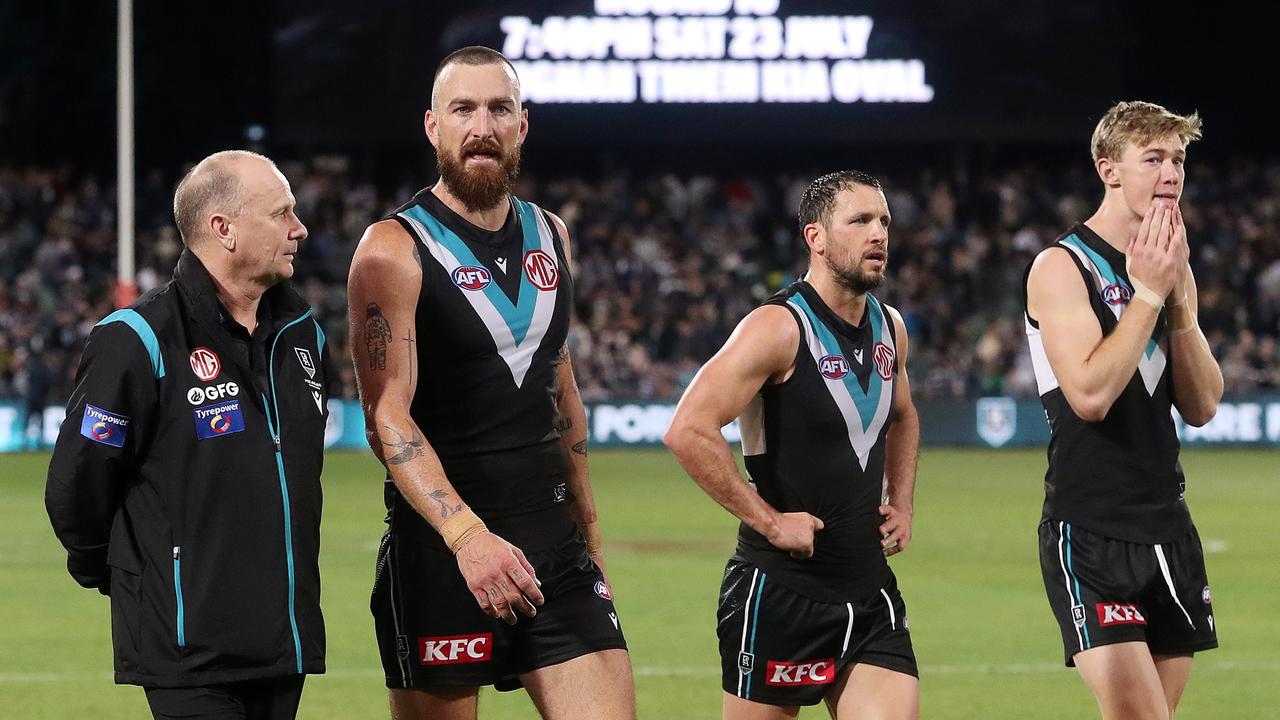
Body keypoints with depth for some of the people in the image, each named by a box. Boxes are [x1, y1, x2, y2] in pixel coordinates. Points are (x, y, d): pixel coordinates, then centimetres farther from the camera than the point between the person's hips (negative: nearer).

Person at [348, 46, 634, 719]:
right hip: (440, 547, -5)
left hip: (553, 541, 5)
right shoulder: (394, 250, -8)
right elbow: (387, 417, -16)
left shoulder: (549, 237, 12)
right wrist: (467, 536, -28)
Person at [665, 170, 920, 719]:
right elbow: (688, 431, -25)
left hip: (870, 588, 6)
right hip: (780, 588, -6)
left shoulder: (889, 328, 10)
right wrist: (768, 521, -20)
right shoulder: (780, 328, -15)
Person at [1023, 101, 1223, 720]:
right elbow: (1090, 394, -21)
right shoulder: (1062, 267, -9)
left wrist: (1180, 297, -5)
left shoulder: (1170, 268, 12)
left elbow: (1201, 407, 6)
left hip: (1167, 528, 7)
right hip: (1089, 534, -7)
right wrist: (1148, 293, -15)